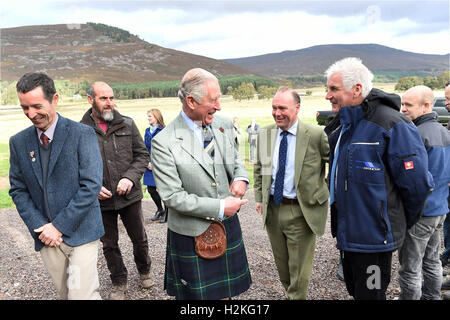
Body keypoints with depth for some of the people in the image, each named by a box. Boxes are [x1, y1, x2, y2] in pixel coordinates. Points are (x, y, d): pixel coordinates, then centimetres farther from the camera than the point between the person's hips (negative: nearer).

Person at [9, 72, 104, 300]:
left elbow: (91, 185, -14)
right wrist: (39, 227, -5)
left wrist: (59, 226, -13)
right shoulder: (18, 142, 6)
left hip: (81, 232, -4)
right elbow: (18, 190, 9)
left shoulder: (82, 134, -9)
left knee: (82, 294, -8)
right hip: (46, 237, 4)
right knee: (66, 294, 14)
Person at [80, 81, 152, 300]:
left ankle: (144, 270, 44)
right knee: (109, 245, 15)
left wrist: (130, 177, -13)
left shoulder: (127, 124, -1)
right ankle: (119, 283, 36)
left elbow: (142, 155, 2)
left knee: (139, 238, 16)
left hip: (130, 196, 1)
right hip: (101, 200, 0)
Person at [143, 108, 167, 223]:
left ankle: (167, 213, 17)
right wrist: (148, 162, -3)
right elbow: (145, 148, 11)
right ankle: (160, 210, 29)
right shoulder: (147, 131, 11)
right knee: (150, 189, 9)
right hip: (150, 166, 6)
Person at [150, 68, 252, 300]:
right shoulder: (164, 142, -18)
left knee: (225, 292, 21)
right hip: (191, 235, -5)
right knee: (198, 294, 14)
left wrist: (240, 178, -7)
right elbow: (172, 197, -19)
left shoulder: (222, 126, 0)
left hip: (228, 227, 5)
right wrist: (220, 208, -19)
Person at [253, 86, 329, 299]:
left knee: (299, 268, 9)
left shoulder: (316, 135, -13)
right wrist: (259, 197, 9)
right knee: (281, 264, 22)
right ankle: (290, 294, 45)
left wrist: (325, 191, -5)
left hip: (301, 211, -5)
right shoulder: (265, 134, 2)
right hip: (272, 208, 5)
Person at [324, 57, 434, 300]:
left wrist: (401, 224, -3)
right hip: (347, 233, 8)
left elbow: (417, 183, -17)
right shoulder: (341, 126, 7)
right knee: (355, 291, 23)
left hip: (373, 239, -8)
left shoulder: (391, 125, -19)